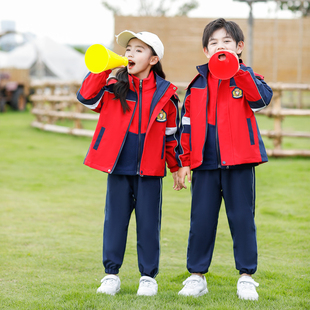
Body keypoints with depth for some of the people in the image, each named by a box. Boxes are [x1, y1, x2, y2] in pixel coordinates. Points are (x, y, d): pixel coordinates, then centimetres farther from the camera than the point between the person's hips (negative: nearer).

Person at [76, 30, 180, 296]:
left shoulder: (165, 94, 2)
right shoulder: (114, 89, 4)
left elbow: (171, 134, 8)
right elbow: (86, 96, -9)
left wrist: (176, 167, 10)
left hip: (150, 170, -1)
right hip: (118, 166, 1)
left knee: (148, 222, 4)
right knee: (115, 219, 6)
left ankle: (149, 276, 15)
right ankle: (111, 274, 16)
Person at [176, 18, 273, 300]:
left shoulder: (246, 77, 3)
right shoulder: (197, 83, 9)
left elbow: (262, 98, -19)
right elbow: (186, 124, 11)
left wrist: (238, 71, -23)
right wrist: (184, 162, 7)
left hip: (239, 162, -2)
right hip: (205, 163, 2)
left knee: (242, 218, 2)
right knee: (201, 220, 6)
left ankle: (246, 277, 13)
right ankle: (197, 276, 17)